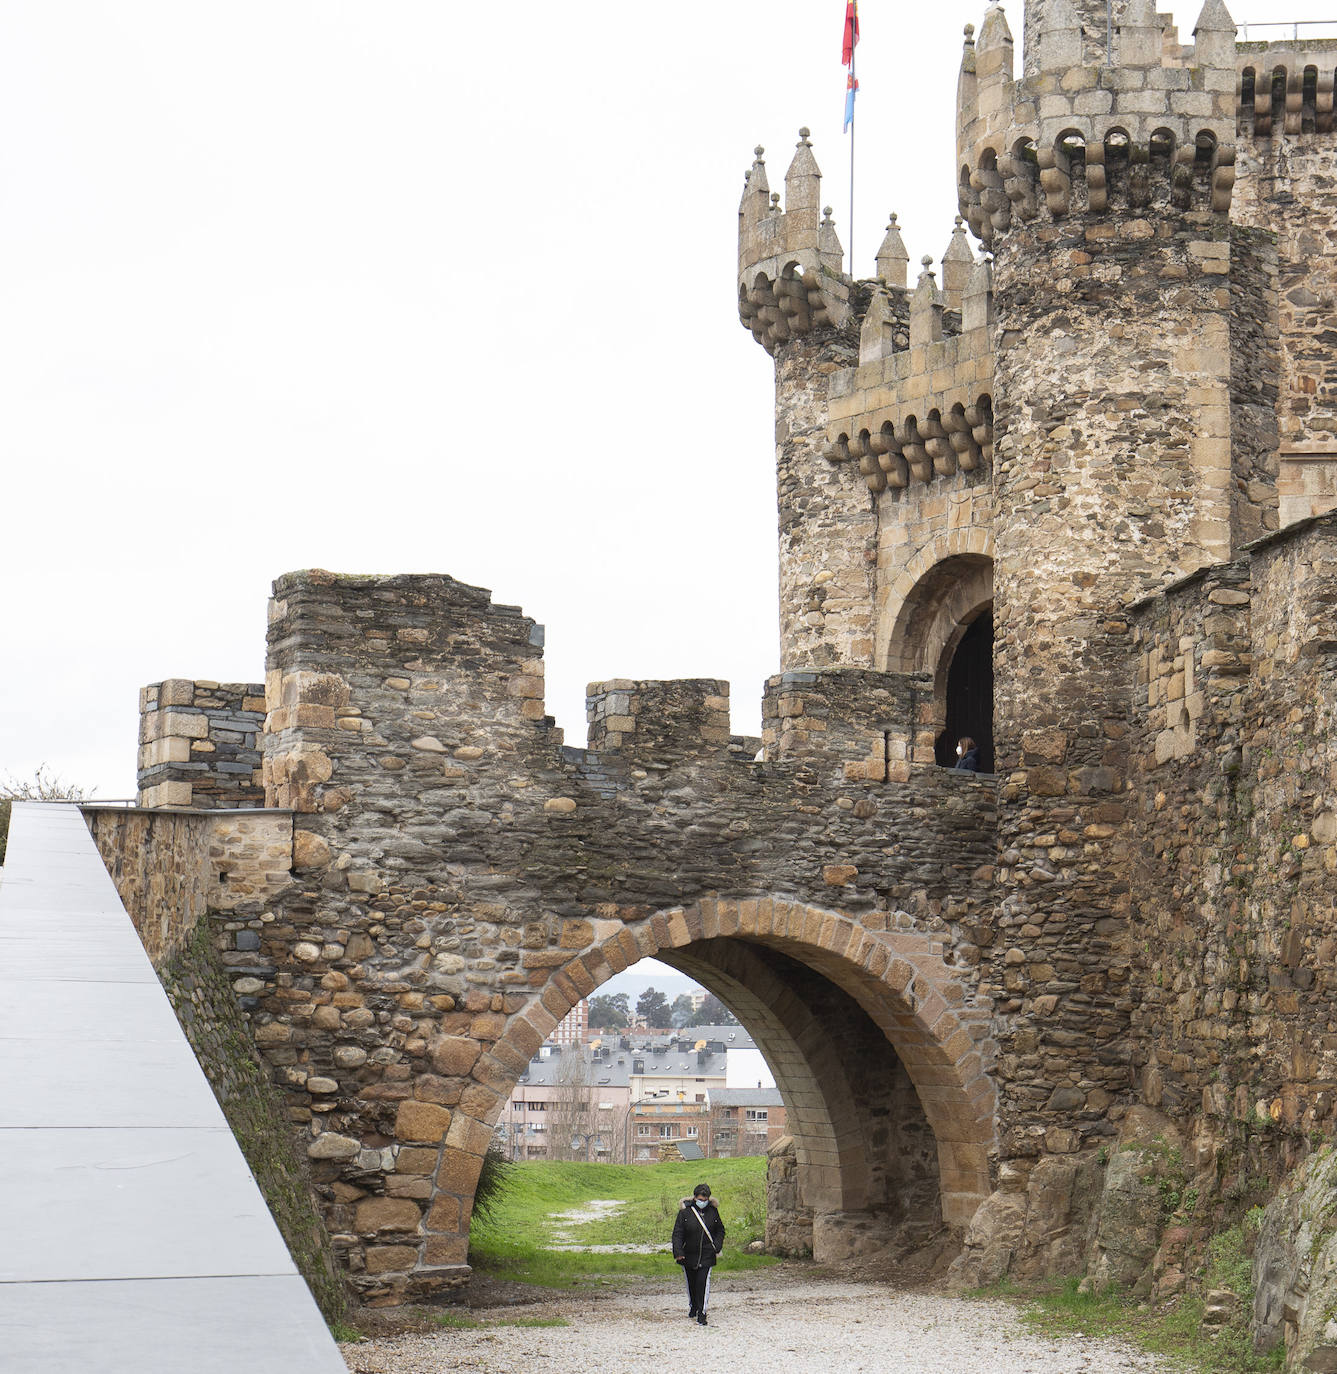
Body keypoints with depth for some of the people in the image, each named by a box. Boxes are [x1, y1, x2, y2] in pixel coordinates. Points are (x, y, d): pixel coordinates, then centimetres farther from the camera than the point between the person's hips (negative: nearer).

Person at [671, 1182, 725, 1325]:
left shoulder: (713, 1211, 1)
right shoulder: (685, 1211, -6)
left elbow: (720, 1230, 12)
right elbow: (677, 1233, -6)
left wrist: (717, 1247, -3)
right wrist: (678, 1252, -16)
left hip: (706, 1256, -1)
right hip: (688, 1255, 1)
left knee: (703, 1283, -12)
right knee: (691, 1283, 14)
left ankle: (701, 1314, -9)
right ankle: (692, 1307, 38)